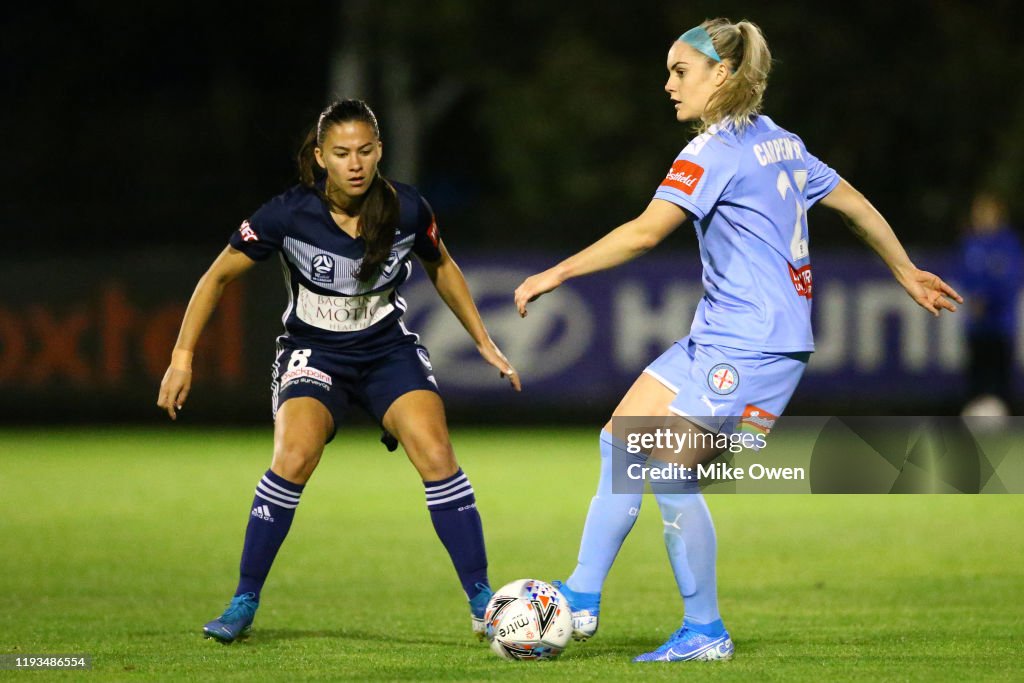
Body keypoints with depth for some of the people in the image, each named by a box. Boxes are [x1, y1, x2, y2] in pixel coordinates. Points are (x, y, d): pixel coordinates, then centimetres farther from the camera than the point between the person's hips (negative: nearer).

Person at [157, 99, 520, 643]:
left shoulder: (407, 209, -13)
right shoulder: (289, 214, -19)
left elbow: (439, 267, 9)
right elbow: (219, 275, -7)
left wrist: (484, 342, 12)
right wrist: (182, 357, -11)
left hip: (389, 349, 2)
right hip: (313, 351, -2)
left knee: (436, 454, -21)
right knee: (295, 457, -27)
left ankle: (482, 602, -9)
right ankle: (244, 603, -12)